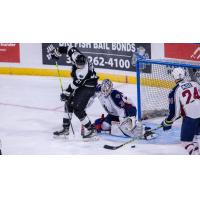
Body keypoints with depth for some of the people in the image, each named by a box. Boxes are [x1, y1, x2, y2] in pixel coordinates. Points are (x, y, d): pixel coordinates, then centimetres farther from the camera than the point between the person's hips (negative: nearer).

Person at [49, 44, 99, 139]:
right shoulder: (76, 56, -20)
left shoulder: (83, 71, -36)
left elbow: (75, 84, -24)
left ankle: (91, 129, -3)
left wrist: (66, 93, -12)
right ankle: (65, 128, 21)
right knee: (69, 104, 11)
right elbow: (69, 49, 1)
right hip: (79, 84, 9)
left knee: (77, 109, -13)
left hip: (88, 87, -9)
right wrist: (57, 51, 14)